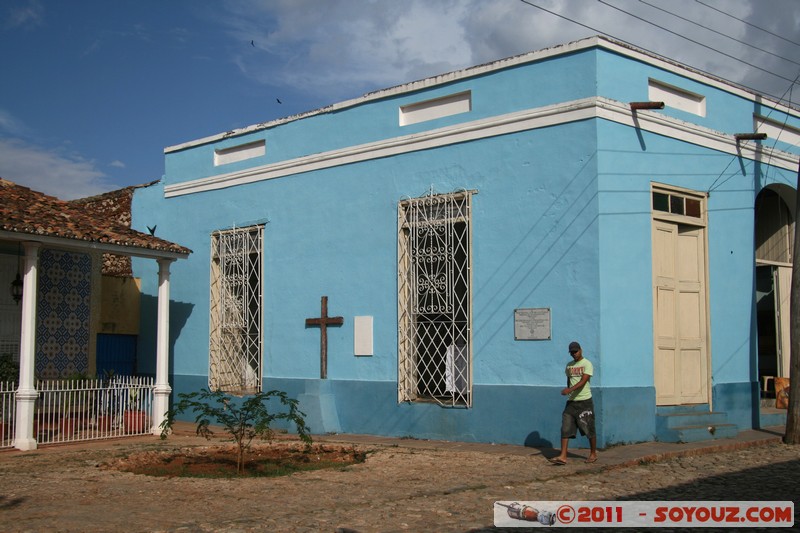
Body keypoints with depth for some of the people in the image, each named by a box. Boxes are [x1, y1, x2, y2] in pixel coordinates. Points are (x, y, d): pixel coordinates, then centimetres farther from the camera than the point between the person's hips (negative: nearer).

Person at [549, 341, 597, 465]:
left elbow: (583, 381, -20)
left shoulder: (587, 364, -8)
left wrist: (570, 390, -32)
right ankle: (563, 456, -8)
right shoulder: (569, 365, 13)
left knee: (589, 429, 4)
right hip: (571, 402, 6)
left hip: (585, 401, -5)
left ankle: (593, 454, 22)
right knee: (565, 429, -5)